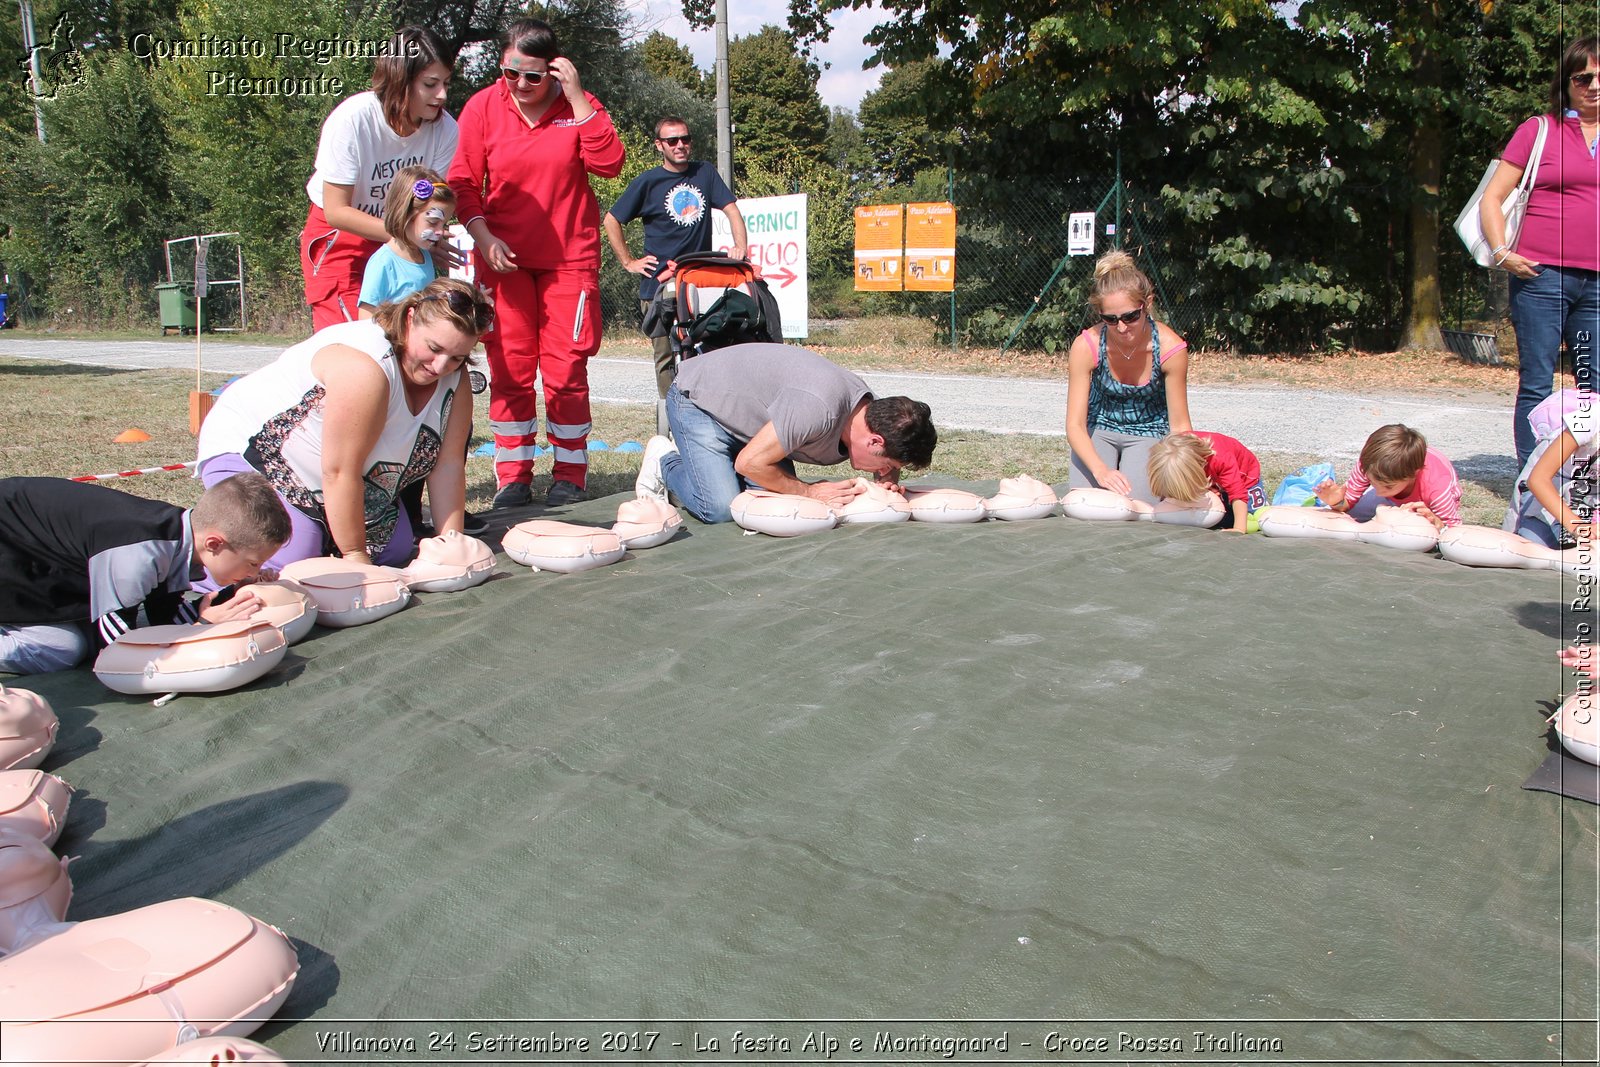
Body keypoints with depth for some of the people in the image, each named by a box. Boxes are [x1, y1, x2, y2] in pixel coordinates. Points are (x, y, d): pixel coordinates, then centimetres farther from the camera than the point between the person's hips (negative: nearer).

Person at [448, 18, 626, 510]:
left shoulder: (578, 105, 0)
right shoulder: (483, 108, 1)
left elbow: (609, 164, -14)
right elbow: (463, 183, 1)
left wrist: (577, 98, -16)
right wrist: (484, 237, -13)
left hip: (569, 257, -1)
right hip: (504, 257, 1)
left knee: (566, 367, -2)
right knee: (509, 367, 2)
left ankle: (570, 473, 10)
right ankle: (513, 475, 10)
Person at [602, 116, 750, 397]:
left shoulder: (705, 173, 11)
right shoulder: (648, 182, 3)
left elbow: (731, 210, 7)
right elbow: (610, 220, 8)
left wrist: (741, 247, -10)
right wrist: (628, 262, 2)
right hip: (659, 285, -2)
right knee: (667, 356, -2)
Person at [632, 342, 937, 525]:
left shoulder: (871, 410, -12)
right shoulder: (818, 407, -39)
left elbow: (888, 466, 10)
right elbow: (750, 462, -31)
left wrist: (889, 480, -14)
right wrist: (811, 491, -23)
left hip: (746, 409, 8)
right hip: (696, 400, -8)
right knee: (720, 508, -21)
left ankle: (692, 454, 17)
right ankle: (666, 462, 9)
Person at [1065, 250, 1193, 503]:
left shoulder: (1170, 348, -24)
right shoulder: (1086, 346, -24)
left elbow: (1179, 425, -14)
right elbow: (1075, 426, -23)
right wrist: (1101, 470, -40)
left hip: (1149, 432, -1)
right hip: (1099, 429, 1)